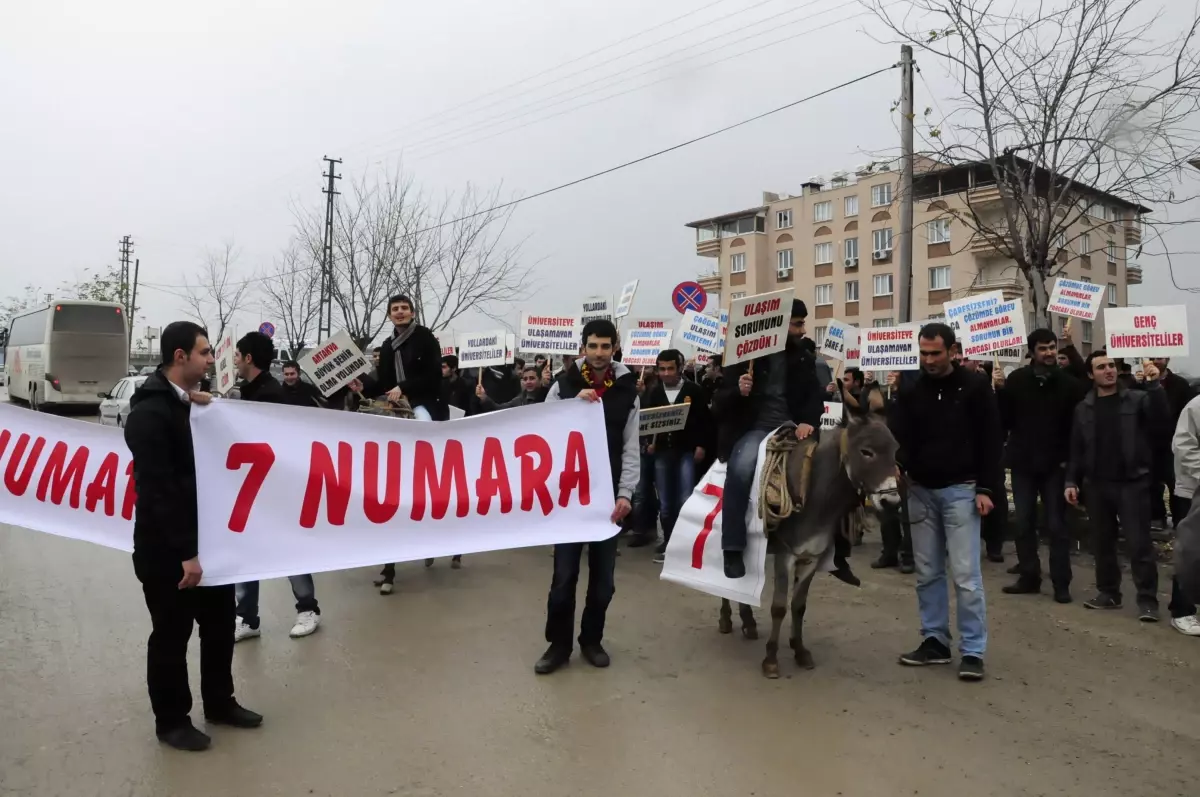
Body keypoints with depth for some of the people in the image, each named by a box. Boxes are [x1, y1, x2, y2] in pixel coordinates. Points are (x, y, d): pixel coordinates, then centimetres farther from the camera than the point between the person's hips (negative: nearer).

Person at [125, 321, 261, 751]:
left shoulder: (189, 403, 7)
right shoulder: (151, 411, -19)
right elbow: (157, 489, -23)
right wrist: (185, 553, -22)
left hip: (206, 539, 8)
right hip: (166, 550, -8)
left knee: (220, 623, 18)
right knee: (172, 635, 9)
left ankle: (220, 703, 37)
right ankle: (171, 721, 28)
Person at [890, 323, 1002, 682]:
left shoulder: (974, 387, -3)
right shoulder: (911, 390, 5)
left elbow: (990, 440, -3)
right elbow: (898, 435, -2)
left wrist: (986, 488, -10)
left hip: (960, 490, -4)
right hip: (921, 491, 4)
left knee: (965, 574, -5)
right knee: (928, 572, 9)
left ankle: (973, 651, 4)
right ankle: (935, 641, 19)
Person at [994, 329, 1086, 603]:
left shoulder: (1068, 382, -6)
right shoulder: (1017, 379, -3)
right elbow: (1003, 420, -4)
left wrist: (1069, 456, -13)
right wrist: (999, 390, -17)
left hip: (1055, 464, -2)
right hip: (1023, 463, 2)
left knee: (1057, 525, 4)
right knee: (1024, 523, 8)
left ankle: (1061, 584, 10)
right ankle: (1029, 578, 19)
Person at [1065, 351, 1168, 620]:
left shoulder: (1137, 399, 1)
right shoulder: (1084, 408, 9)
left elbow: (1159, 418, -18)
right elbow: (1076, 449, 11)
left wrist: (1154, 385, -27)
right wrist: (1072, 481, 4)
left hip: (1132, 482, -3)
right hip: (1097, 484, 4)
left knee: (1139, 543, -3)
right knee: (1102, 542, 11)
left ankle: (1147, 599, 4)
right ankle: (1108, 592, 23)